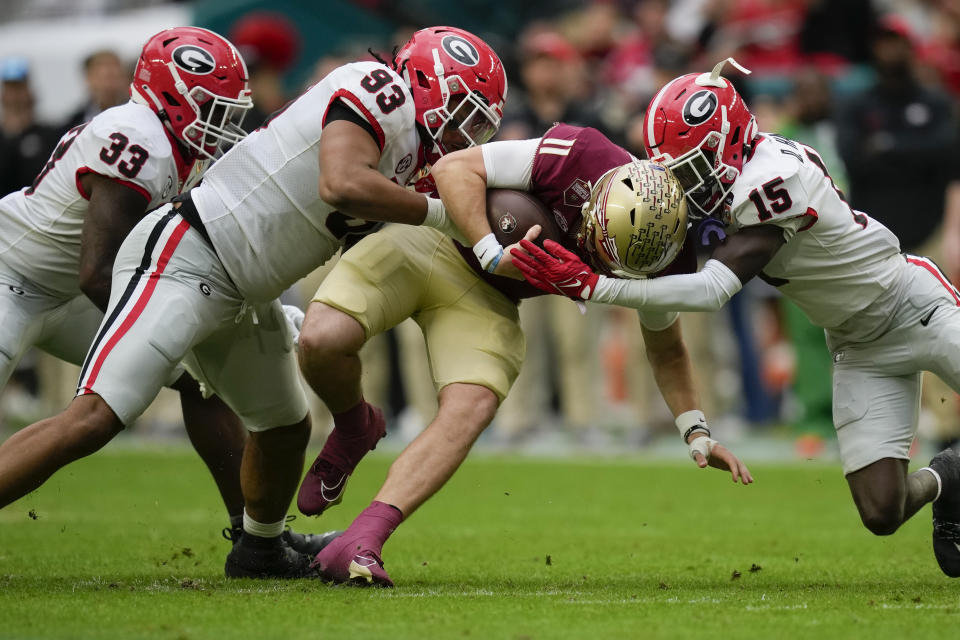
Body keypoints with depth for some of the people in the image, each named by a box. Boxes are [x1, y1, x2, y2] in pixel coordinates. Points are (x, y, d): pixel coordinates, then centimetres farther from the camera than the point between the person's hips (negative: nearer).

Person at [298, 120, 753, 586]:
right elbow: (455, 168, -24)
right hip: (425, 239, -3)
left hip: (484, 295, 3)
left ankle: (360, 544, -31)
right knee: (323, 341, -25)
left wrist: (697, 433, 0)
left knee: (472, 407, -24)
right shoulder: (579, 155, -27)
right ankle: (355, 430, 11)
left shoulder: (652, 250, -10)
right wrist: (492, 254, -33)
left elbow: (666, 350, 8)